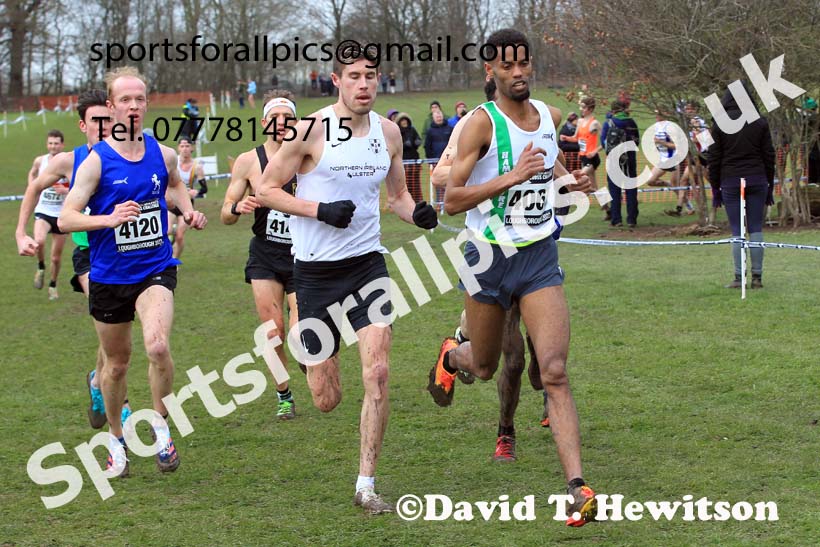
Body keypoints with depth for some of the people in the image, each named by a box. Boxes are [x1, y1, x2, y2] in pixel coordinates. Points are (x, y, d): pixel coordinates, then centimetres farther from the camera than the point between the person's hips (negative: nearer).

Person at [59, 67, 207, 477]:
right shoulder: (96, 161, -10)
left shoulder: (162, 154, 1)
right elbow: (66, 218, -12)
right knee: (117, 362, 12)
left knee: (157, 345, -24)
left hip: (155, 270, 1)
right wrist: (109, 219, -28)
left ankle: (161, 426, -3)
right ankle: (116, 440, 33)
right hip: (108, 276, -1)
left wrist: (189, 211, 8)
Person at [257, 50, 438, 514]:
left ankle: (366, 486, -4)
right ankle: (312, 360, 42)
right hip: (316, 271, -3)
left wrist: (417, 212, -4)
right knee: (327, 400, 2)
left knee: (378, 372, -16)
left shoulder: (388, 132, 5)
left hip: (367, 263, 3)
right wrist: (321, 210, -18)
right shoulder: (311, 130, -10)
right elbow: (266, 189, -5)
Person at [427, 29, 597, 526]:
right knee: (484, 367, 17)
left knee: (555, 372, -12)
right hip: (490, 258, -2)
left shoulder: (551, 117, 5)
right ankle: (451, 356, 56)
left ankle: (578, 489, -17)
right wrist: (512, 177, -27)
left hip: (541, 259, 2)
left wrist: (570, 180, 5)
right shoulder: (482, 124, -12)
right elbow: (451, 200, -18)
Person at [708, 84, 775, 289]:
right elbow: (769, 156, 6)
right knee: (756, 228, 5)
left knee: (737, 231, 1)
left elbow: (714, 159, 1)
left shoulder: (719, 125, -1)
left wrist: (715, 188, 8)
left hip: (730, 182, -1)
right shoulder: (760, 122, 3)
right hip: (757, 180, 1)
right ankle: (757, 277, 4)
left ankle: (739, 278, -2)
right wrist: (770, 186, 14)